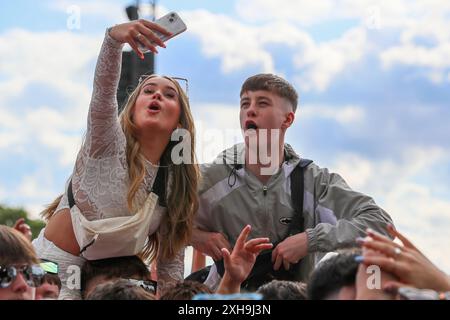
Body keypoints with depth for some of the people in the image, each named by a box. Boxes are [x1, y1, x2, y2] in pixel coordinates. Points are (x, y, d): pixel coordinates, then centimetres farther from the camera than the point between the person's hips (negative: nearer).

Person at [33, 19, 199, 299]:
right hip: (49, 266, -5)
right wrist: (114, 37, -47)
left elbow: (171, 264, 7)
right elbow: (104, 90, -29)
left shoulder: (177, 186, 4)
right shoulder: (108, 144, -8)